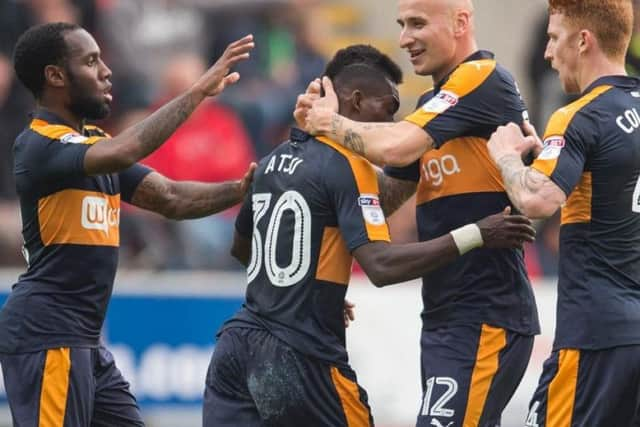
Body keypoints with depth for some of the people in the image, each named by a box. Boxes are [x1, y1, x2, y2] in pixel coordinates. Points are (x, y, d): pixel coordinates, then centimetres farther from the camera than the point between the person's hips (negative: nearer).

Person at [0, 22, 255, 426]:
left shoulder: (94, 142, 17)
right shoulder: (41, 144, -14)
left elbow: (172, 198, 11)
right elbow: (124, 151, -32)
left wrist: (240, 190, -6)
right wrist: (198, 91, -28)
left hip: (86, 341, 10)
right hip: (45, 337, -10)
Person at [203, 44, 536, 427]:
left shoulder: (274, 161, 14)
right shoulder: (347, 166, -10)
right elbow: (382, 266, -21)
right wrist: (475, 235, -18)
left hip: (239, 341, 7)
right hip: (299, 358, -7)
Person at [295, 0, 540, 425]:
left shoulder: (483, 80, -12)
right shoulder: (436, 102, 18)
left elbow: (395, 147, -23)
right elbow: (388, 194, 20)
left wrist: (332, 122, -4)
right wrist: (325, 125, 7)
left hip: (484, 320, -10)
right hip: (446, 320, 10)